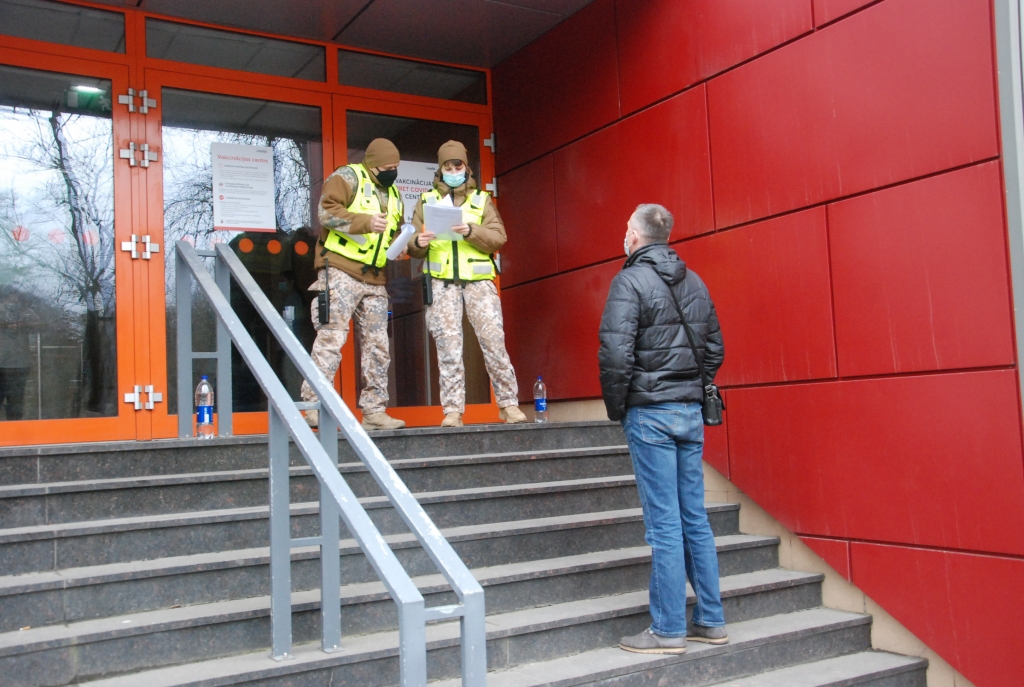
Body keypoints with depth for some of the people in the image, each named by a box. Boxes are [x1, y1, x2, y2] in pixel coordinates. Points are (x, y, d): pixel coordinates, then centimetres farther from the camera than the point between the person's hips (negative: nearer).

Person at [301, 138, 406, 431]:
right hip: (341, 271, -8)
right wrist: (366, 222, -22)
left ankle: (374, 410, 12)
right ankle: (315, 407, -10)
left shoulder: (394, 195, 23)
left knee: (377, 346, 6)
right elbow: (327, 211, -13)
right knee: (331, 337, -13)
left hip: (375, 280, 8)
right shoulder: (348, 177, 0)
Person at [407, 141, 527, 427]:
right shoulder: (427, 201, 17)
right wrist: (418, 243, -12)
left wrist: (471, 231, -15)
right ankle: (453, 411, -1)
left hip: (478, 280, 0)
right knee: (448, 345, -4)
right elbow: (413, 249, 12)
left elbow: (498, 239, 2)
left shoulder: (482, 199, 15)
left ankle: (509, 404, 3)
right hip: (442, 282, 1)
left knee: (494, 339, -6)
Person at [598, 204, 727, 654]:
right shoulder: (695, 283, 13)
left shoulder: (630, 281, -9)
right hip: (691, 413, 7)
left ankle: (668, 630, 5)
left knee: (664, 522, -3)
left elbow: (616, 352, -17)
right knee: (695, 518, 12)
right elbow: (715, 348, 16)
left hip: (650, 413, -7)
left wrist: (616, 407, -5)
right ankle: (711, 621, 19)